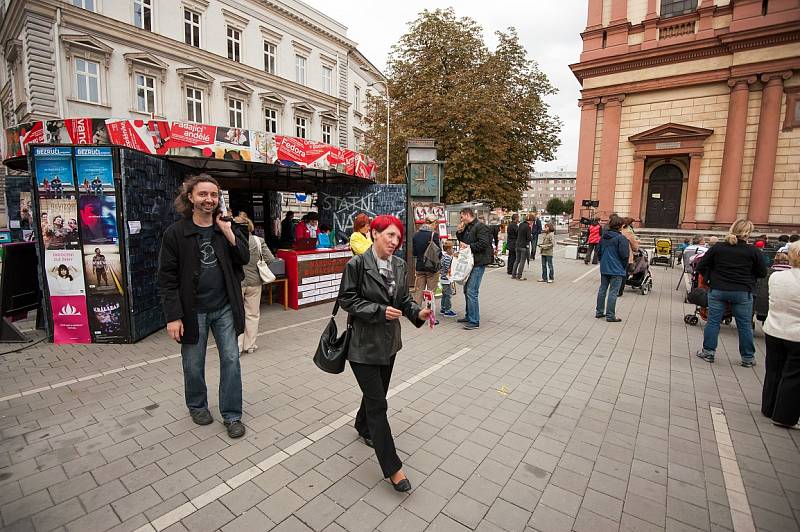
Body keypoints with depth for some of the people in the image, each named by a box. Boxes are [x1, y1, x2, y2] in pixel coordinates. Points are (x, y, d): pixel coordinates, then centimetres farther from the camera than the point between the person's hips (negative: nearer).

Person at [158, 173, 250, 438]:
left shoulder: (226, 227, 3)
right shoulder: (176, 232, -7)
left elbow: (244, 258, 1)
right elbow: (168, 277, -8)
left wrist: (229, 234, -14)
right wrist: (173, 316, -12)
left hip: (224, 308, 2)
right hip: (193, 311, -2)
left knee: (231, 360, 4)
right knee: (193, 365, 14)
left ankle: (232, 415, 18)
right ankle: (197, 406, 39)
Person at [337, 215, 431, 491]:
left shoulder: (400, 265, 1)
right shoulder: (357, 264, -16)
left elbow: (404, 298, 8)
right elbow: (347, 300, -13)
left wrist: (417, 313, -11)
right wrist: (380, 311, -22)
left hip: (389, 341, 6)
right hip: (364, 344, -6)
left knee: (376, 393, 24)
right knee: (378, 404, -1)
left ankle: (364, 427, 54)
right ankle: (392, 467, 12)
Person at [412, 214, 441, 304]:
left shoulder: (416, 234, 1)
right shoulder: (434, 234, -14)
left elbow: (413, 252, 6)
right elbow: (439, 252, -13)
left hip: (419, 267, 4)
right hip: (432, 267, -4)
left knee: (418, 291, 12)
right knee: (430, 292, 7)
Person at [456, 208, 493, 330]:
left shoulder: (480, 227, -11)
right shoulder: (467, 227, 17)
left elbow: (483, 244, -21)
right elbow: (462, 241, 25)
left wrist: (469, 246, -16)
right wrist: (459, 232, 8)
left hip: (478, 263, -10)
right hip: (469, 262, 10)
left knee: (471, 292, -12)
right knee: (467, 290, 15)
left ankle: (474, 321, -5)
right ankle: (469, 316, 27)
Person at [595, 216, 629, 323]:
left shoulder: (603, 237, 6)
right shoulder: (621, 238, -15)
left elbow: (598, 252, 11)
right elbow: (624, 255, -15)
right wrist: (624, 268, -2)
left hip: (604, 269, 7)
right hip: (616, 270, -7)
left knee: (602, 290, 14)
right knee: (613, 292, -1)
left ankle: (599, 312, 22)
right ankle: (610, 316, 3)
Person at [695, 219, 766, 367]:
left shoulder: (718, 247, -3)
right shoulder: (753, 251, -6)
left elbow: (701, 266, -2)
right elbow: (762, 273, 1)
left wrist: (710, 278, 9)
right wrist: (747, 277, 17)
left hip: (717, 290, 1)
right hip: (743, 293, 0)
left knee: (713, 322, 8)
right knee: (745, 325, 10)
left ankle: (708, 352, 13)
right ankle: (748, 358, 20)